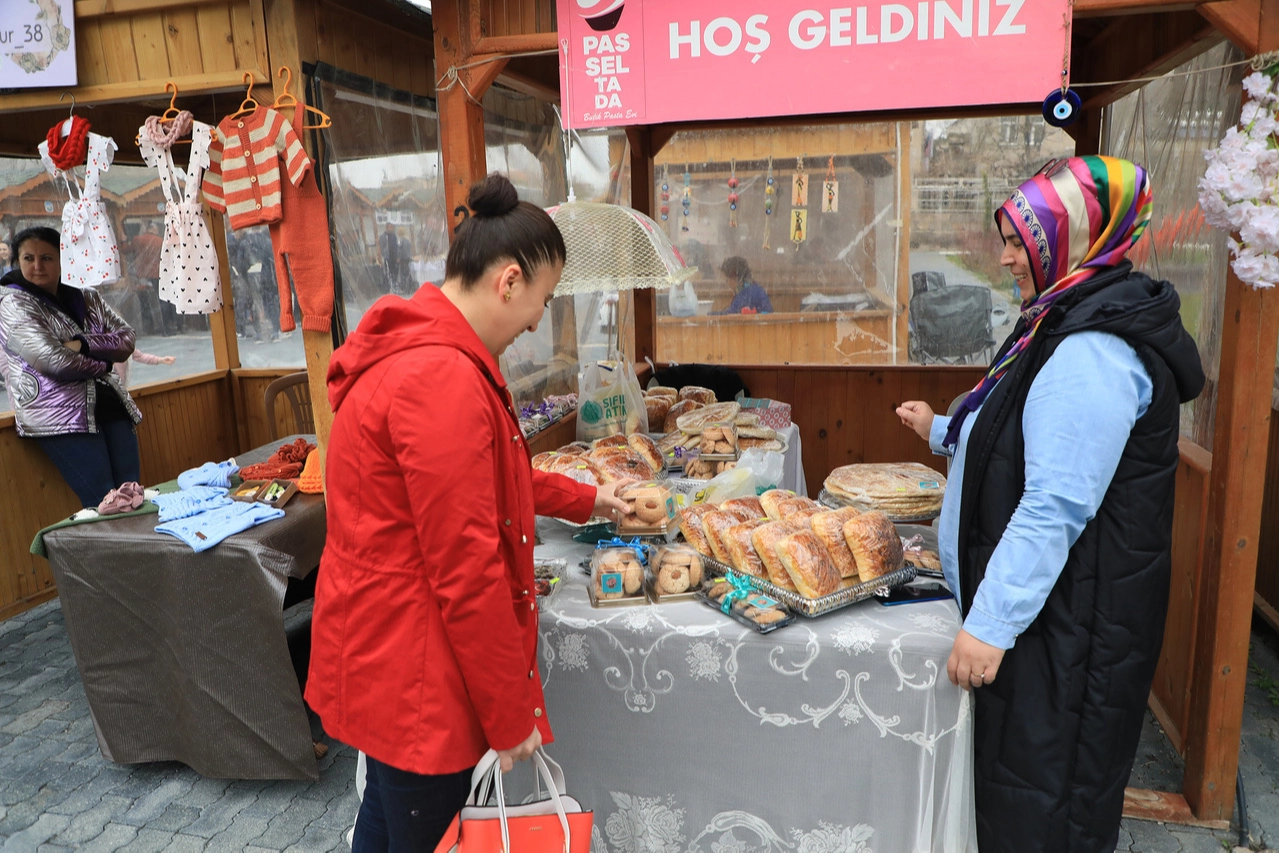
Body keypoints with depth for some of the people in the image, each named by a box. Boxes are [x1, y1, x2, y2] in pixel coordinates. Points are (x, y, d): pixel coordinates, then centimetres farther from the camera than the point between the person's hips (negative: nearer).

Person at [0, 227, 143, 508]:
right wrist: (102, 363, 1)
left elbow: (126, 339, 5)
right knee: (105, 505, -12)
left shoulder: (86, 298, 16)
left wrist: (83, 344, -11)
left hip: (110, 405, 6)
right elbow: (54, 361, -14)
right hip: (60, 418, -5)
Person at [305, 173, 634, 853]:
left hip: (381, 654, 10)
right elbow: (467, 573, -25)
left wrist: (586, 499, 26)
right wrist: (512, 717, -15)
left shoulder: (415, 354, 7)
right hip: (411, 677, -10)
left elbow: (492, 480, 21)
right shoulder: (444, 378, -27)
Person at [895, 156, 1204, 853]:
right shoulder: (1065, 326, 11)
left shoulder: (1093, 352, -23)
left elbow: (1055, 508, -28)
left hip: (1067, 614, -10)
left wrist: (991, 624, -26)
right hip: (1040, 604, 10)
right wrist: (942, 431, 28)